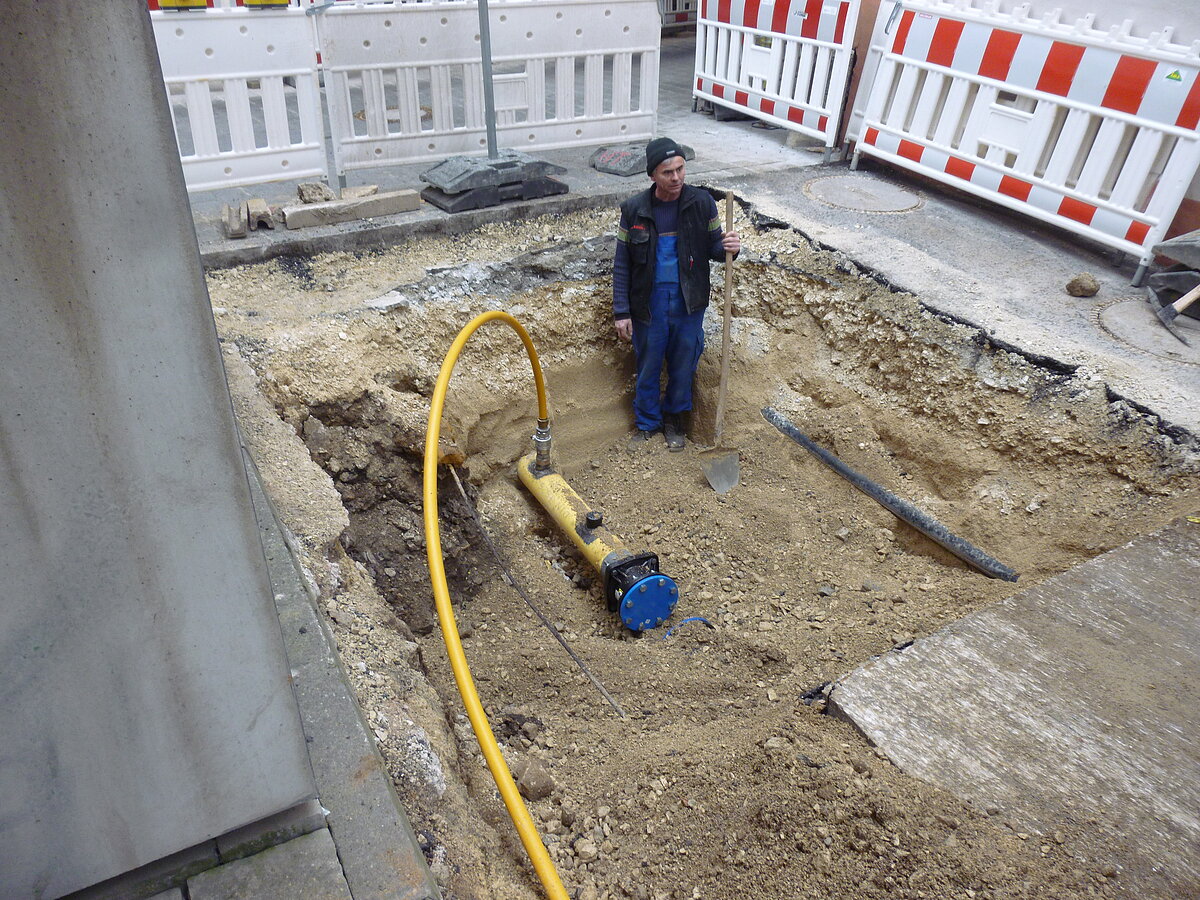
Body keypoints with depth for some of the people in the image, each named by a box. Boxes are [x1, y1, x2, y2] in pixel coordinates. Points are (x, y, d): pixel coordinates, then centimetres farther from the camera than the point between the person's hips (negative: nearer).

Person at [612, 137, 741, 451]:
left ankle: (673, 416, 41)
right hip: (649, 304, -1)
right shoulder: (634, 209, -9)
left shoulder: (701, 202, -8)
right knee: (648, 368, 14)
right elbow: (622, 264, -4)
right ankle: (646, 422, 36)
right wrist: (621, 312, -7)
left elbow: (711, 246, 4)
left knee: (683, 366, 16)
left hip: (688, 304, 1)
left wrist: (727, 246, -22)